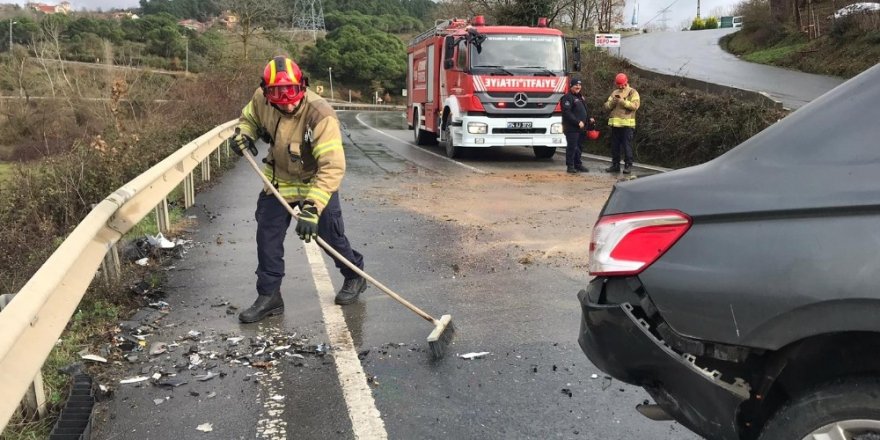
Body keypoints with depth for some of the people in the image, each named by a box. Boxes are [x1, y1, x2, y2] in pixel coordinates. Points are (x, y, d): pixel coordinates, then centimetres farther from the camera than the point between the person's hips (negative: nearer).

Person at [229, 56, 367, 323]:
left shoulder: (320, 115, -34)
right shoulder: (261, 100, -16)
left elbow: (332, 167, -40)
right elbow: (249, 117, 11)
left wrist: (311, 209, -47)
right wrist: (243, 133, -14)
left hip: (316, 182, -4)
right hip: (278, 180, 5)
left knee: (331, 236, 3)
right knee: (267, 237, 2)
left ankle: (355, 277, 30)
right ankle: (269, 296, 16)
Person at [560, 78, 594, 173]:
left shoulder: (580, 97, 21)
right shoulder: (567, 97, -9)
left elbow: (584, 110, 29)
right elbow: (567, 113, -19)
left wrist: (589, 118, 12)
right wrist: (578, 122, -21)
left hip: (581, 128, 9)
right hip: (572, 128, -9)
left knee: (578, 147, 13)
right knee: (572, 147, -7)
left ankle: (578, 165, 20)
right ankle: (570, 166, -2)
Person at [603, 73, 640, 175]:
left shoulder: (633, 92, 1)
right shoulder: (614, 93, 16)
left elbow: (635, 105, -13)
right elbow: (607, 106, 10)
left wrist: (623, 101, -18)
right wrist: (613, 101, -10)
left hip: (627, 123, -5)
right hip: (615, 123, 5)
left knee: (627, 145, -5)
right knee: (615, 146, 9)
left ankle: (628, 165, 0)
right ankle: (615, 165, 16)